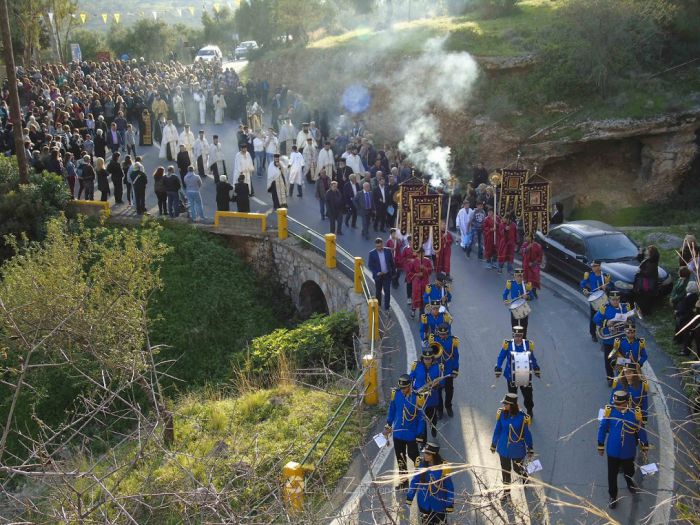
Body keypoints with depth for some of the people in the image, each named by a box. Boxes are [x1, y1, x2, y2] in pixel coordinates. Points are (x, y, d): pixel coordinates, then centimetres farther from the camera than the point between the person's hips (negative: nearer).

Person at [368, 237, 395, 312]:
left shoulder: (388, 251, -5)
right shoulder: (372, 254, -11)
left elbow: (391, 262, 5)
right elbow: (369, 265, -7)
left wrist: (392, 272, 5)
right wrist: (376, 273, -18)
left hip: (387, 275, 1)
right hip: (378, 276, -1)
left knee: (387, 292, -2)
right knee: (378, 292, 14)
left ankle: (387, 308, 5)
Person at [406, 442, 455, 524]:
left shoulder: (443, 467, -20)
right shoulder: (422, 465, -10)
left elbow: (449, 487, -12)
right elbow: (415, 481, 1)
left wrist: (450, 504, -12)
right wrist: (409, 498, 3)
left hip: (439, 503, -3)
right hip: (424, 503, 3)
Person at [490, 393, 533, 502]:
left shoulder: (522, 416, -22)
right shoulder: (501, 413, -14)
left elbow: (527, 432, -8)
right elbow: (497, 430, 0)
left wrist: (530, 448, 1)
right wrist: (493, 444, 9)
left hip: (517, 449, -2)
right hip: (504, 448, 2)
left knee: (517, 469, 16)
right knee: (505, 470, 15)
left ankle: (525, 477, 53)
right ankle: (506, 491, 36)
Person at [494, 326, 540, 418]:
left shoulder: (528, 344, -4)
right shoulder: (508, 344, -11)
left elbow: (532, 358, 11)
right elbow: (501, 357, -3)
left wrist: (536, 369, 18)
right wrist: (498, 369, -8)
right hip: (511, 375, -1)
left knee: (528, 393, 8)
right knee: (512, 394, 12)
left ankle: (529, 410, 29)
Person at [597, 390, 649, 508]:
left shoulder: (634, 414, -18)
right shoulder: (609, 411, -20)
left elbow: (641, 430, -2)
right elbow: (602, 428, -7)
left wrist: (645, 446, 9)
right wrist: (601, 445, 1)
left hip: (628, 451, 1)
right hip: (613, 451, -1)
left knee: (629, 471, 26)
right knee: (612, 475, 11)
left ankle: (630, 484, 59)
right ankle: (613, 497, 33)